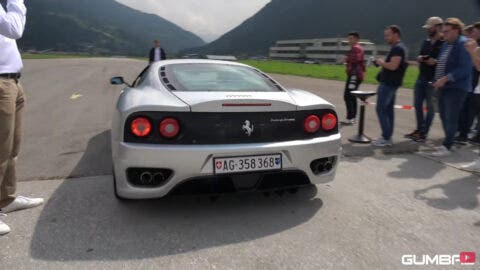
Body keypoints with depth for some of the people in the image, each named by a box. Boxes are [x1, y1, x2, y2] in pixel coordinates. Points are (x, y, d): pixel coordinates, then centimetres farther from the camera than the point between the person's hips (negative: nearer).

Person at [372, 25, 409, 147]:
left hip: (388, 84, -11)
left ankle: (385, 138, -6)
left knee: (381, 109, -8)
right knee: (389, 109, 11)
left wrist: (382, 62, -9)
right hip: (391, 83, 11)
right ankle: (388, 137, 15)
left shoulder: (397, 48, -15)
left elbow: (393, 66, -25)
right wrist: (382, 63, 11)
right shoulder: (399, 48, 18)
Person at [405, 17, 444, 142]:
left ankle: (424, 132, 8)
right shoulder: (426, 42, 12)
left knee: (430, 107, 1)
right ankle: (419, 129, 25)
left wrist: (436, 61, -25)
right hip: (421, 78, 7)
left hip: (434, 80, -7)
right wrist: (419, 58, 1)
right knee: (418, 105, 12)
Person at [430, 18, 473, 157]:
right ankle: (448, 143, 25)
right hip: (443, 87, 9)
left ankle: (447, 147, 1)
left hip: (456, 88, -9)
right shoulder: (446, 44, 16)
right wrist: (438, 81, 11)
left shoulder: (463, 44, -11)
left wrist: (445, 79, -22)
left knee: (451, 118, -5)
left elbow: (464, 69, -19)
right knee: (444, 117, 13)